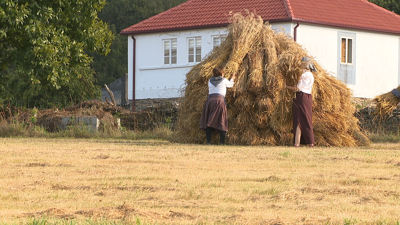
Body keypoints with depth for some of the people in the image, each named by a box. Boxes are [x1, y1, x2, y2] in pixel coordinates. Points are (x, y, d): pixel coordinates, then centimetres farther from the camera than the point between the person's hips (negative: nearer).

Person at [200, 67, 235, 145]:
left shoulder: (210, 81, 15)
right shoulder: (224, 80, 8)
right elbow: (230, 85, 26)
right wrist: (232, 79, 48)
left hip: (210, 99, 3)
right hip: (220, 99, -3)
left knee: (208, 121, 5)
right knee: (221, 121, 1)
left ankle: (208, 141, -4)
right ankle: (222, 142, -5)